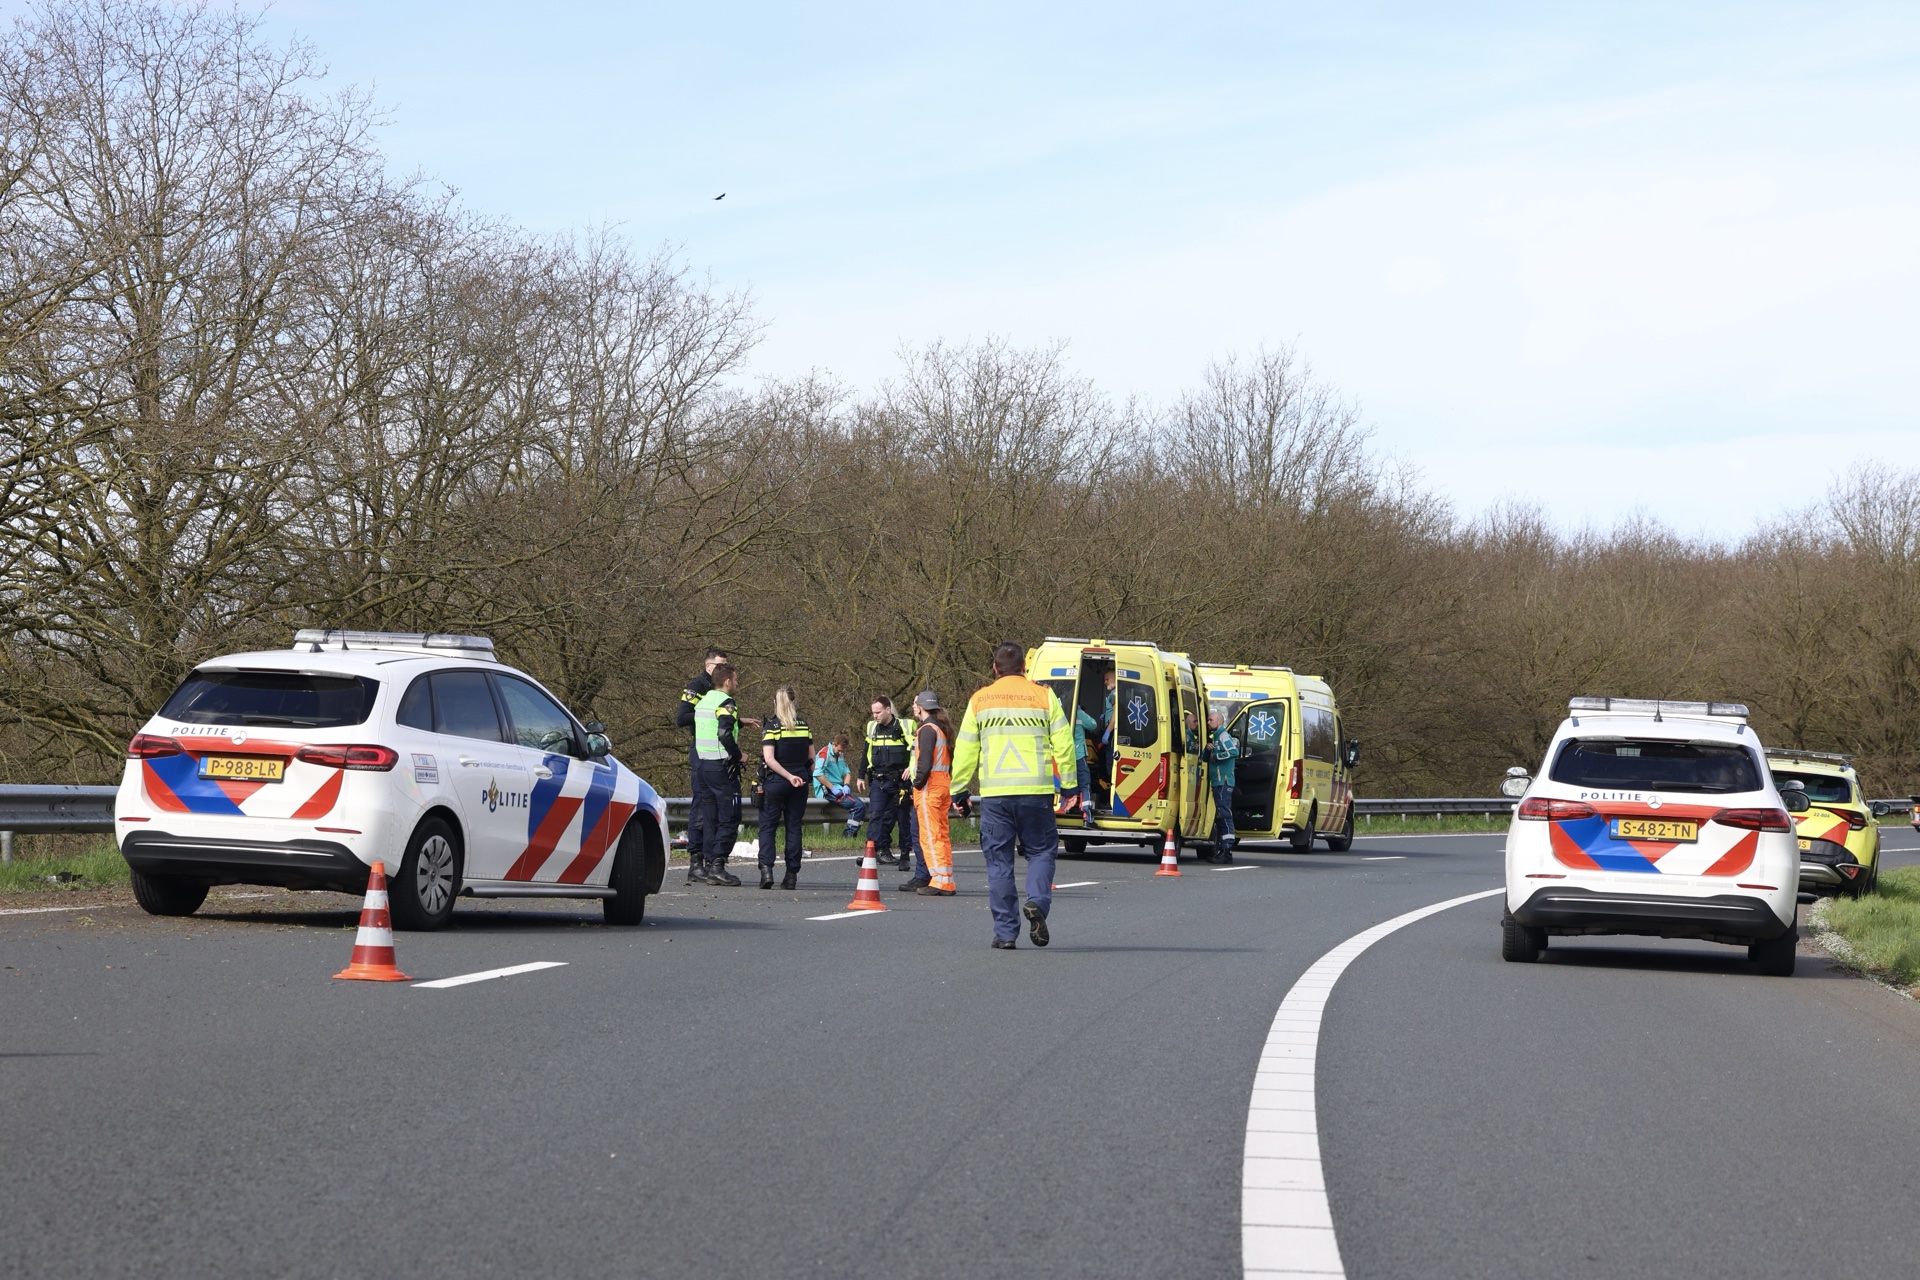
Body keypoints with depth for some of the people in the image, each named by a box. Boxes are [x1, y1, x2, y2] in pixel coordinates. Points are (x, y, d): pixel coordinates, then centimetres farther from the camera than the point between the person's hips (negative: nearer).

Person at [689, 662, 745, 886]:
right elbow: (724, 733, -26)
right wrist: (737, 754, -12)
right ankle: (717, 865, -10)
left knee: (709, 818, 12)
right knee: (729, 819, -4)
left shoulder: (703, 701, 15)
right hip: (721, 766, -8)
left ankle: (708, 864, 12)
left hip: (702, 765, 8)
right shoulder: (725, 703, -13)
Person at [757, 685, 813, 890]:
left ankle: (766, 869, -16)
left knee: (768, 826, 1)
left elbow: (769, 759, -17)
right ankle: (792, 875, 5)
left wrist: (789, 776, -15)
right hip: (800, 783, 3)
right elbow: (811, 758, 10)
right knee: (794, 827, 7)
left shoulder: (771, 726, -7)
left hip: (775, 781, -3)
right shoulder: (804, 726, 5)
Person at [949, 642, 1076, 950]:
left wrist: (959, 789, 18)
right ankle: (1037, 901, -16)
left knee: (999, 860, 5)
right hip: (1035, 790, -1)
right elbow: (1063, 744, 3)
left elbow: (965, 750, 9)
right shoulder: (1043, 696, 5)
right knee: (1041, 850, 11)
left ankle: (1005, 932, 3)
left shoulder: (979, 701, 9)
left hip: (994, 793, 1)